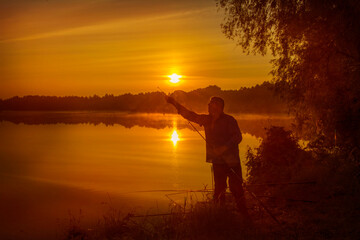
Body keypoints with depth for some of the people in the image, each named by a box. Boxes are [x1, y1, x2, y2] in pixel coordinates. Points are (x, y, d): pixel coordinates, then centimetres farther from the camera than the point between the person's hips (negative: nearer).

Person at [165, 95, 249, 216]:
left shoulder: (229, 120, -10)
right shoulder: (206, 119, 10)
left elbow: (238, 137, -16)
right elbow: (189, 114, 13)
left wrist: (224, 148, -27)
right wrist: (174, 102, 9)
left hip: (231, 161, -6)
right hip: (217, 161, 6)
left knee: (236, 189, -7)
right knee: (219, 189, 11)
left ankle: (243, 215, 2)